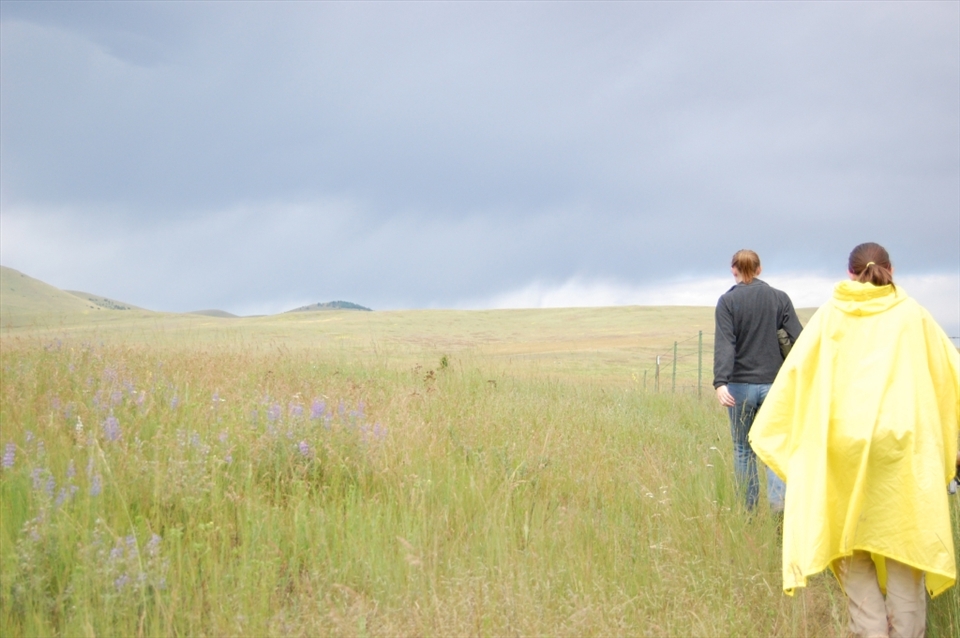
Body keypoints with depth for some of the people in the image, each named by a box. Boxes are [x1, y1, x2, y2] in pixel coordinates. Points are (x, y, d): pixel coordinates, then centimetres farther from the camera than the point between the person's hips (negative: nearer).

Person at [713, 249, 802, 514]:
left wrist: (720, 382, -21)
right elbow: (797, 338, 0)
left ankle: (749, 510, 12)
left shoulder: (727, 301, -2)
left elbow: (724, 343, -13)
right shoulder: (780, 298, 4)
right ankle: (779, 500, -19)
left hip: (740, 385, -1)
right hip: (774, 383, 1)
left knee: (743, 449, 11)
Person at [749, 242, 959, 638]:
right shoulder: (911, 316, 7)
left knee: (851, 541, 7)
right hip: (901, 442, 0)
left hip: (841, 443, 1)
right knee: (903, 543, 4)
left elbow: (794, 373, 6)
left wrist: (768, 433, 12)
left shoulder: (830, 316, 8)